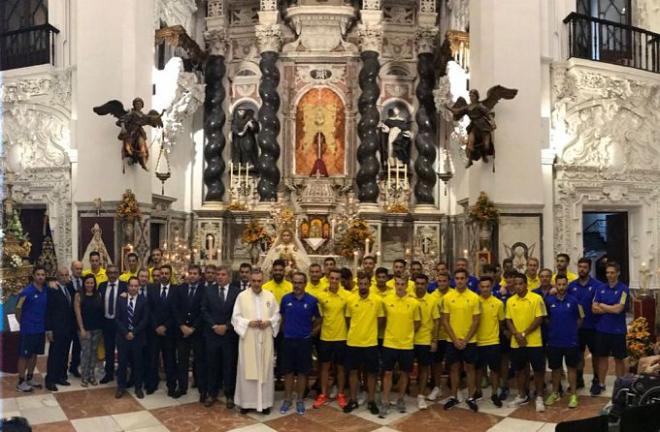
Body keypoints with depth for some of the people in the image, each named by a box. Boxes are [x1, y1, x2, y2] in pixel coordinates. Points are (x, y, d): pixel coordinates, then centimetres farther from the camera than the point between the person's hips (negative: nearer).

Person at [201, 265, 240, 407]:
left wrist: (226, 326, -12)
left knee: (229, 366, 5)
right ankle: (212, 394, 20)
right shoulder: (209, 290, 5)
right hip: (212, 334, 2)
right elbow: (204, 310, 1)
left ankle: (230, 395, 16)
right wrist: (214, 326, -9)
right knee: (212, 365, 8)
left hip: (229, 335, -2)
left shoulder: (237, 291, -2)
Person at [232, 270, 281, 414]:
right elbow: (236, 317, -2)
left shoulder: (270, 296, 3)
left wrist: (269, 322, -11)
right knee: (247, 370, 3)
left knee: (265, 369, 6)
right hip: (247, 338, -1)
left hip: (265, 339, 2)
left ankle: (265, 402, 15)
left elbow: (277, 315, 8)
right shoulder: (242, 296, -2)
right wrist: (249, 322, -17)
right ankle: (246, 402, 14)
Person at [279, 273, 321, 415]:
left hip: (304, 341, -1)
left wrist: (312, 333, 2)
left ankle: (300, 400, 21)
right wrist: (285, 331, 9)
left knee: (302, 372, 8)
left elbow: (318, 320, 6)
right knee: (288, 371, 8)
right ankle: (287, 399, 22)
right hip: (288, 340, 1)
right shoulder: (286, 298, -4)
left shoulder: (312, 300, -7)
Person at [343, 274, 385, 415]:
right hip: (353, 342, 1)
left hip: (371, 342, -1)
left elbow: (381, 319, 3)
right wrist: (355, 331, 7)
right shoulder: (350, 299, -3)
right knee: (352, 371, 9)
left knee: (371, 372, 7)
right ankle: (353, 400, 22)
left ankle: (371, 401, 20)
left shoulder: (377, 300, -6)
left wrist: (370, 330, 3)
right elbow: (348, 319, 8)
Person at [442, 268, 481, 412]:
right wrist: (455, 339, -8)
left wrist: (465, 340, -10)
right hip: (453, 341, 1)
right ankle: (454, 397, 21)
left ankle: (470, 398, 19)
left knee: (469, 368, 7)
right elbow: (445, 321, -1)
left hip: (470, 341, -1)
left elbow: (476, 321, -5)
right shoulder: (447, 297, -3)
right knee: (454, 368, 10)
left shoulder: (474, 297, -6)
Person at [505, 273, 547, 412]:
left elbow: (539, 319, -10)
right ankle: (522, 396, 28)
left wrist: (524, 333, -15)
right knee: (519, 370, 13)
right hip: (516, 343, 4)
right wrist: (516, 334, -11)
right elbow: (508, 321, 6)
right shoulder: (510, 301, 5)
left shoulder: (536, 298, -8)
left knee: (538, 370, 2)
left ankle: (539, 398, 17)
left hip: (534, 342, -4)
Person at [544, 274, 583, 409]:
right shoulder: (549, 300, -4)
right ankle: (555, 393, 26)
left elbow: (580, 318, 5)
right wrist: (552, 329, 6)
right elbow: (545, 318, 9)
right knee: (555, 368, 12)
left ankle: (573, 395, 18)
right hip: (554, 341, 1)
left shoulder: (573, 300, -7)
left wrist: (572, 329, 9)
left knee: (572, 367, 8)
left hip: (571, 341, -1)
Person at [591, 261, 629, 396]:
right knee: (602, 357, 12)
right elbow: (594, 308, -2)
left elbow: (618, 309, -17)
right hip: (602, 329, 4)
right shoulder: (601, 289, 5)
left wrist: (602, 306, -5)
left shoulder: (623, 289, -9)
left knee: (619, 359, 9)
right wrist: (611, 308, -13)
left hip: (618, 330, -4)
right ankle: (601, 384, 22)